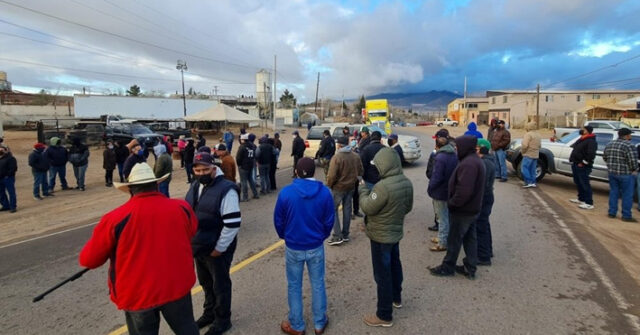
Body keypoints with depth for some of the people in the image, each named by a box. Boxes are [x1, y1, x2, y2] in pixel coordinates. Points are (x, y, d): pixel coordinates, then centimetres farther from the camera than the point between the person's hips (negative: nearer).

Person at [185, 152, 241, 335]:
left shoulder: (226, 190, -22)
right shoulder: (194, 187, 5)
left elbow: (233, 223, -23)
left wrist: (219, 248, -18)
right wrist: (190, 240, 12)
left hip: (217, 249, -7)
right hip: (199, 246, 7)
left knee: (220, 285, 11)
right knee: (206, 283, 24)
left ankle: (222, 320, 31)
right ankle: (210, 312, 45)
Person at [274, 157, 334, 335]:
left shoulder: (286, 192, -16)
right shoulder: (324, 192, -13)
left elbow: (278, 221, -5)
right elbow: (329, 221, -4)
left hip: (293, 247, -1)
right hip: (316, 247, 1)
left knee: (294, 287, 15)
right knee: (318, 284, 17)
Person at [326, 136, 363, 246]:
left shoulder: (336, 157, -20)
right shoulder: (356, 156, 0)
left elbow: (331, 175, -23)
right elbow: (360, 172, 7)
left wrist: (329, 185, -6)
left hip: (338, 188, -6)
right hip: (351, 187, 6)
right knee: (347, 209, 15)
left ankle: (337, 236, -2)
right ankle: (345, 234, 23)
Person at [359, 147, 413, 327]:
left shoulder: (383, 186, -30)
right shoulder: (407, 183, -3)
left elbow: (368, 207, -20)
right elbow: (408, 207, 8)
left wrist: (364, 192, -4)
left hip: (381, 236, -8)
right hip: (396, 232, 9)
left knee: (382, 274, 3)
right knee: (394, 265, 26)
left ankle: (384, 315, 15)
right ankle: (396, 298, 46)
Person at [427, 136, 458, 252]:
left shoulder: (440, 158, -22)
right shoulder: (454, 155, 5)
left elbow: (436, 177, -24)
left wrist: (430, 189, -10)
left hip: (440, 192, -9)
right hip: (450, 191, 9)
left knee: (443, 218, 2)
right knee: (447, 216, 20)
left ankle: (442, 244, 12)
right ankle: (442, 238, 35)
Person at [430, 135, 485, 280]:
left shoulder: (468, 163, -25)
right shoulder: (475, 160, 9)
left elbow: (464, 190, -32)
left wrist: (452, 203, -18)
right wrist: (453, 202, 13)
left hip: (462, 210, -10)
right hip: (472, 208, 10)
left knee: (454, 240, 5)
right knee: (470, 239, 16)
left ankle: (447, 267, 19)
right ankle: (470, 268, 27)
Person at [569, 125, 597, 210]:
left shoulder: (591, 141, -16)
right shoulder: (581, 139, 16)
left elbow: (591, 154, -26)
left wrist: (583, 163, -21)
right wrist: (572, 159, 16)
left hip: (582, 166, -10)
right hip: (575, 165, 10)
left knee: (585, 184, -8)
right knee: (578, 183, 19)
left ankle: (589, 203, -5)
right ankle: (581, 199, 32)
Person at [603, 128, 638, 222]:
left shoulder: (610, 144, 8)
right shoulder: (628, 145, -15)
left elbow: (604, 157, 16)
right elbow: (633, 160, -20)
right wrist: (634, 169, -4)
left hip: (612, 172, 7)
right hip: (625, 174, -7)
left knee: (613, 193, 15)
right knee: (627, 195, 3)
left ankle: (612, 212, 19)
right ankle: (626, 216, 7)